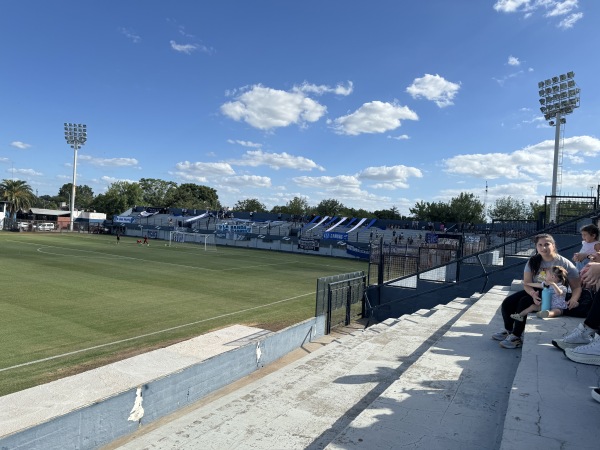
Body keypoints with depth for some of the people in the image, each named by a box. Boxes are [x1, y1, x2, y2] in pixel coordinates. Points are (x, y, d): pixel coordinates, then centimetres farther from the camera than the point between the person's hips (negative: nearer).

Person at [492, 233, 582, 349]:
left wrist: (573, 299, -28)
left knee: (524, 302, -30)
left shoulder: (565, 264, -9)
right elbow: (527, 283, -5)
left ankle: (517, 337, -18)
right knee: (507, 303, -12)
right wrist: (533, 293, -27)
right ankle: (509, 330, 13)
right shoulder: (533, 262, 0)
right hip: (535, 292, 5)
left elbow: (577, 287, -7)